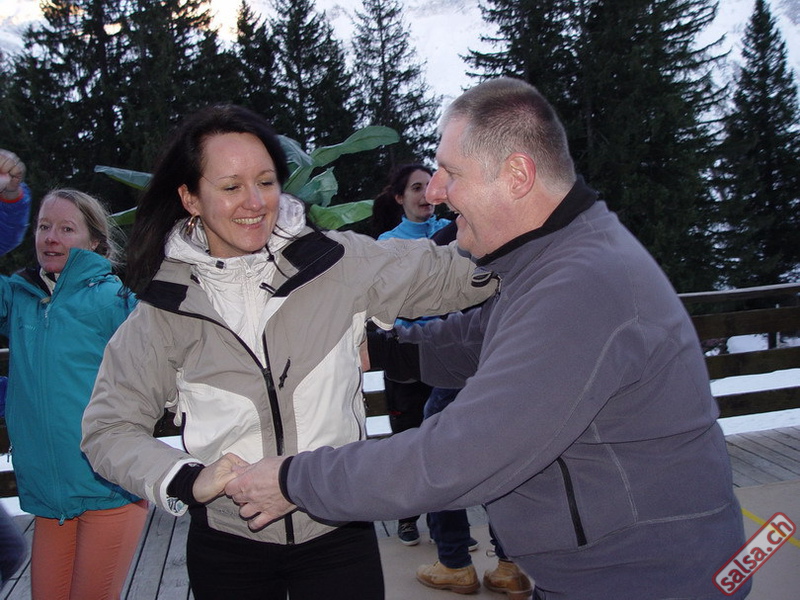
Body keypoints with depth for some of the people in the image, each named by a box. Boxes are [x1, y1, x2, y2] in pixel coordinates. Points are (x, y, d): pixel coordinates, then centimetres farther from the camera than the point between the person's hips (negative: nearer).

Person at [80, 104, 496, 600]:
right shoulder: (165, 307, -6)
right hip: (228, 546, 1)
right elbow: (108, 429, -1)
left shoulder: (337, 262, -7)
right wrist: (188, 480, -18)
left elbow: (447, 274, 0)